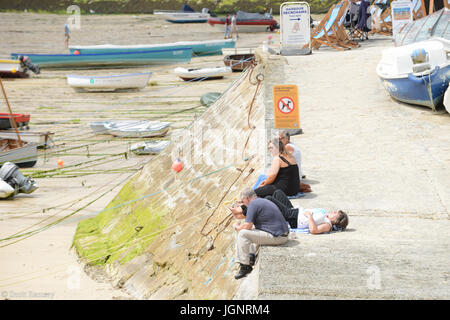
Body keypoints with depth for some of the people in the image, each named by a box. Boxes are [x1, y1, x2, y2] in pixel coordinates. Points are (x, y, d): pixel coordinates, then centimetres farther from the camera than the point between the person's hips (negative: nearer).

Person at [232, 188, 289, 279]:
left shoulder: (253, 204, -10)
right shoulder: (263, 201, 19)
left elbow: (247, 226, -15)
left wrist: (237, 227, 5)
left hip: (276, 237, -10)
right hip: (283, 235, 10)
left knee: (243, 233, -10)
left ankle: (245, 267, -6)